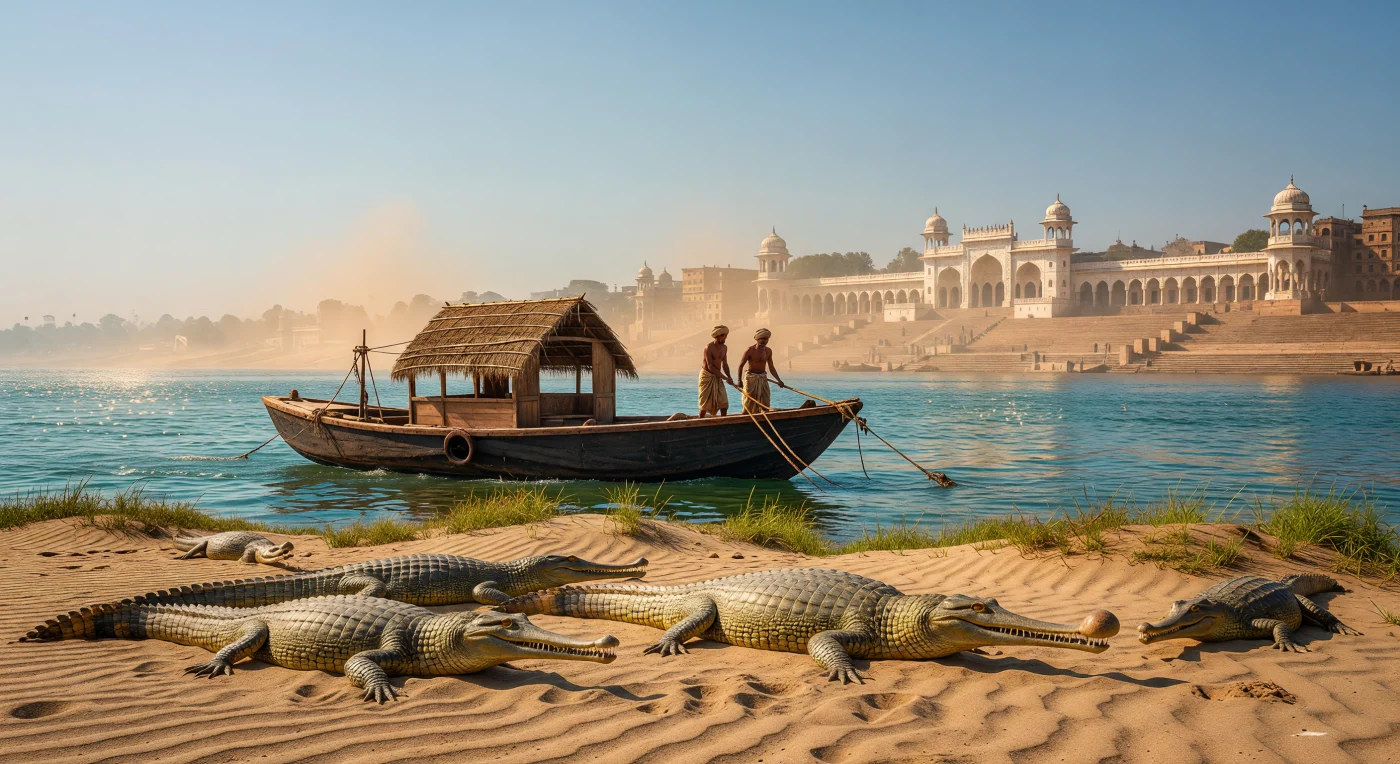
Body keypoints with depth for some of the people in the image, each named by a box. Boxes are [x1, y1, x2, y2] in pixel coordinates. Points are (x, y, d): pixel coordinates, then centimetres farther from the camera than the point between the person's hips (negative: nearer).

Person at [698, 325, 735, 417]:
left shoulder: (724, 348, 6)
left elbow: (725, 364, 11)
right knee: (705, 402, -2)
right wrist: (725, 378, -25)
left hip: (718, 377, 6)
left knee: (724, 402, -1)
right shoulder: (709, 348, -17)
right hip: (707, 376, -6)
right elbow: (710, 367, -22)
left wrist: (729, 377, -7)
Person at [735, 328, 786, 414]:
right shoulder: (750, 351, -11)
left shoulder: (768, 351, 6)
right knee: (748, 406, -5)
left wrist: (779, 380, 4)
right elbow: (741, 365, -8)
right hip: (751, 379, -5)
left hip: (763, 379, 6)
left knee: (765, 406, 3)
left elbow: (771, 367, 11)